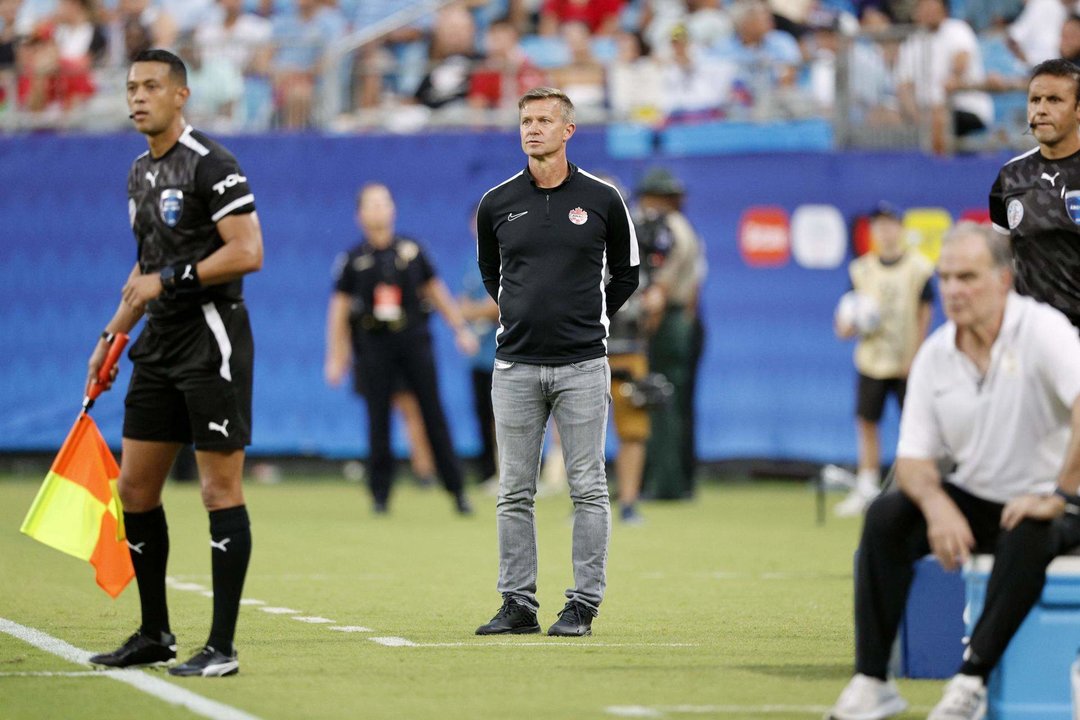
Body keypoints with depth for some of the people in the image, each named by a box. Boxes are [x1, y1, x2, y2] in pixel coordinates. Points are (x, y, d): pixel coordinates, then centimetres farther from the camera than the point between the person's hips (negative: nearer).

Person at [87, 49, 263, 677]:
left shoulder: (210, 165, -12)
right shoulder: (141, 173, 16)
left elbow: (248, 252, -20)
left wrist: (169, 280, -17)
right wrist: (113, 335, 21)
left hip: (211, 339, -9)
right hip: (159, 346, 9)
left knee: (221, 489, -6)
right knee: (136, 486, 9)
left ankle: (222, 648, -4)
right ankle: (155, 636, 20)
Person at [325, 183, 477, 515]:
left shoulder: (411, 250, 7)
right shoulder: (353, 259, 2)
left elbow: (435, 291, 16)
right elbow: (339, 307, 4)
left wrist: (460, 328, 14)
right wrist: (335, 356, 1)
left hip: (413, 338, 1)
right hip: (374, 343, -1)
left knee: (434, 414, -1)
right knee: (378, 419, 0)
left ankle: (456, 491, 2)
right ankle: (380, 494, 10)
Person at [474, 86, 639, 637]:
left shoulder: (602, 199, 0)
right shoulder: (496, 204, 4)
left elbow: (625, 272, 14)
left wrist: (592, 318, 11)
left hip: (582, 364, -2)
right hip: (516, 365, 2)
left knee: (588, 488, -1)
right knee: (514, 492, 3)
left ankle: (584, 605, 3)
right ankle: (518, 603, 10)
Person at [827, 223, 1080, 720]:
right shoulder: (934, 355, 1)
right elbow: (913, 457, 0)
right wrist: (937, 505, -22)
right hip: (972, 498, 5)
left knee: (1026, 537, -38)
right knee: (886, 516, -19)